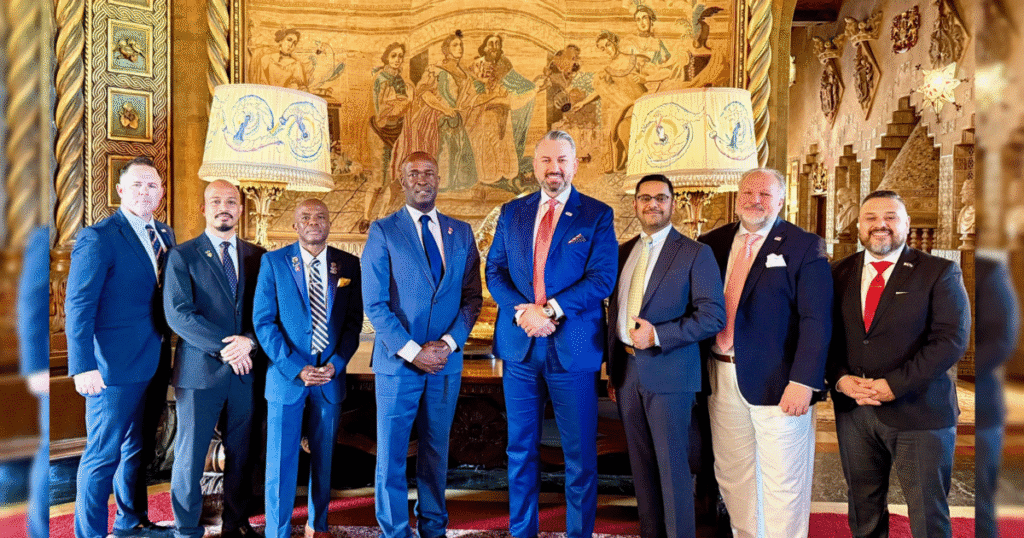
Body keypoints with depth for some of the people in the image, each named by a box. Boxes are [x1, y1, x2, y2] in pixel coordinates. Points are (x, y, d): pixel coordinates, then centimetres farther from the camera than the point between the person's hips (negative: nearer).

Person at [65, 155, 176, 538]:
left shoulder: (164, 235, 9)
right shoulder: (98, 238, -12)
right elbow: (78, 306, -14)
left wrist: (167, 353, 5)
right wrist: (82, 368, -19)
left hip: (154, 366, 7)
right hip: (115, 369, -7)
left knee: (139, 448, 20)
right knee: (103, 455, 4)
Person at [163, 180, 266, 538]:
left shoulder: (256, 256, 10)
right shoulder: (182, 256, 0)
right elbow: (178, 314, -9)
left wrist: (248, 341, -13)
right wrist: (224, 349, -14)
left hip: (246, 370, 3)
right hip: (200, 371, -3)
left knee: (241, 454, 10)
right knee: (190, 457, 5)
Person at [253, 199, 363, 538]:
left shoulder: (348, 265, 3)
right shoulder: (273, 262, -1)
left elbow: (354, 321, 3)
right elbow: (263, 321, -5)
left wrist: (335, 364, -10)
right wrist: (296, 368, -13)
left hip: (331, 376, 2)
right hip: (286, 376, -2)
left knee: (324, 457, 12)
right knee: (281, 459, 4)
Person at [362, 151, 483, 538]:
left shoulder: (461, 232, 8)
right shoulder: (383, 231, -2)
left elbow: (472, 297, 6)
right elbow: (374, 304, -7)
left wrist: (449, 342, -9)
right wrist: (412, 351, -14)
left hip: (446, 361, 3)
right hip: (397, 362, -3)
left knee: (436, 453, 14)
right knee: (391, 457, 5)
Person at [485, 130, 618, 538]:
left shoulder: (597, 216, 0)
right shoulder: (512, 212, 11)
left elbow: (602, 279, -9)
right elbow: (495, 271, 6)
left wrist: (550, 310, -18)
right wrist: (523, 311, -11)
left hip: (573, 348, -3)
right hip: (520, 345, 3)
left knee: (580, 453, 6)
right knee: (521, 449, 13)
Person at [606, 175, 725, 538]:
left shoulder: (695, 253, -4)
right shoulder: (623, 253, 13)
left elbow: (713, 317, -10)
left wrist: (657, 336, -17)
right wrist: (612, 370, 13)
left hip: (668, 371, -5)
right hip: (627, 371, 5)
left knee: (672, 464, 2)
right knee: (641, 463, 13)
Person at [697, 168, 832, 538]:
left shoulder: (804, 246, -5)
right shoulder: (711, 243, 9)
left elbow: (816, 321, -11)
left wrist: (803, 382, -19)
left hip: (777, 382, -4)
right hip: (722, 378, 5)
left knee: (782, 482, 5)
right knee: (731, 476, 16)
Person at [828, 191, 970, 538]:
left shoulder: (939, 273, -2)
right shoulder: (840, 274, 9)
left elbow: (951, 339, -11)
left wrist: (896, 385, -18)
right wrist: (840, 378, -11)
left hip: (919, 411, -3)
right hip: (852, 408, 3)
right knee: (863, 509, 15)